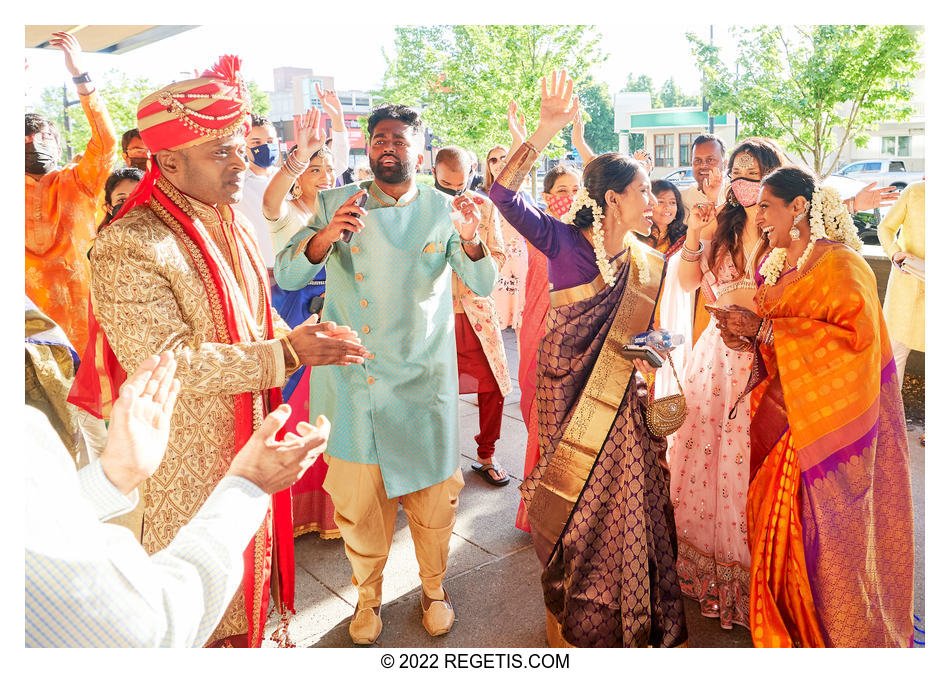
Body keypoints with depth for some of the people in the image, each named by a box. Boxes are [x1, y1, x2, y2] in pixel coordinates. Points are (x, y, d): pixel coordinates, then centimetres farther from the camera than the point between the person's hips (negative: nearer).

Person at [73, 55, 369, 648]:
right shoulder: (129, 246, -23)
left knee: (249, 555, 24)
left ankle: (248, 637, 46)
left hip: (250, 434, 8)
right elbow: (167, 362, -27)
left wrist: (303, 339, -5)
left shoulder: (234, 224, 5)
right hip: (185, 459, -7)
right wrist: (284, 354, -30)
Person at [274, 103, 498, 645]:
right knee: (358, 497, 10)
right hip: (351, 381, 1)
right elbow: (286, 276, -6)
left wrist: (471, 242, -29)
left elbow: (484, 285, -8)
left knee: (432, 495, 10)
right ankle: (369, 595, 36)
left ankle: (434, 588, 36)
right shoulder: (336, 204, 2)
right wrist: (325, 237, -26)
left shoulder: (441, 210, 1)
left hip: (423, 380, 0)